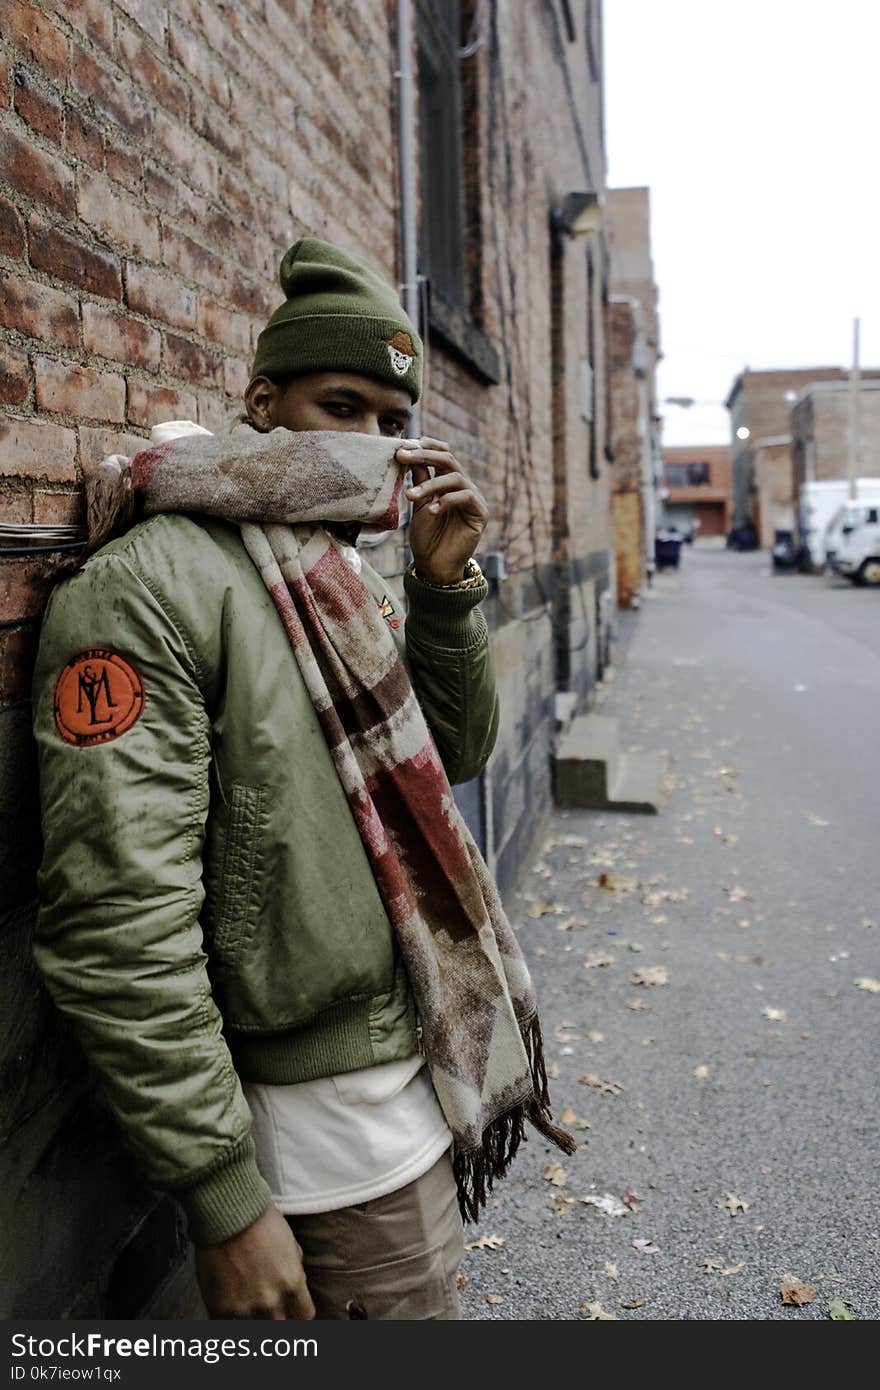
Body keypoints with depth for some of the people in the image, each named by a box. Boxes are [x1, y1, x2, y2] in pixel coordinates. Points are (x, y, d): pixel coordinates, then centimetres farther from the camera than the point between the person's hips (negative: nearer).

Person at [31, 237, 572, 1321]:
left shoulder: (338, 572, 9)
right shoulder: (150, 585, -20)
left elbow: (454, 755, 11)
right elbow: (116, 927, -25)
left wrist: (444, 588, -5)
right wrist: (224, 1198, -22)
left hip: (425, 1060, 9)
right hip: (337, 1122, -9)